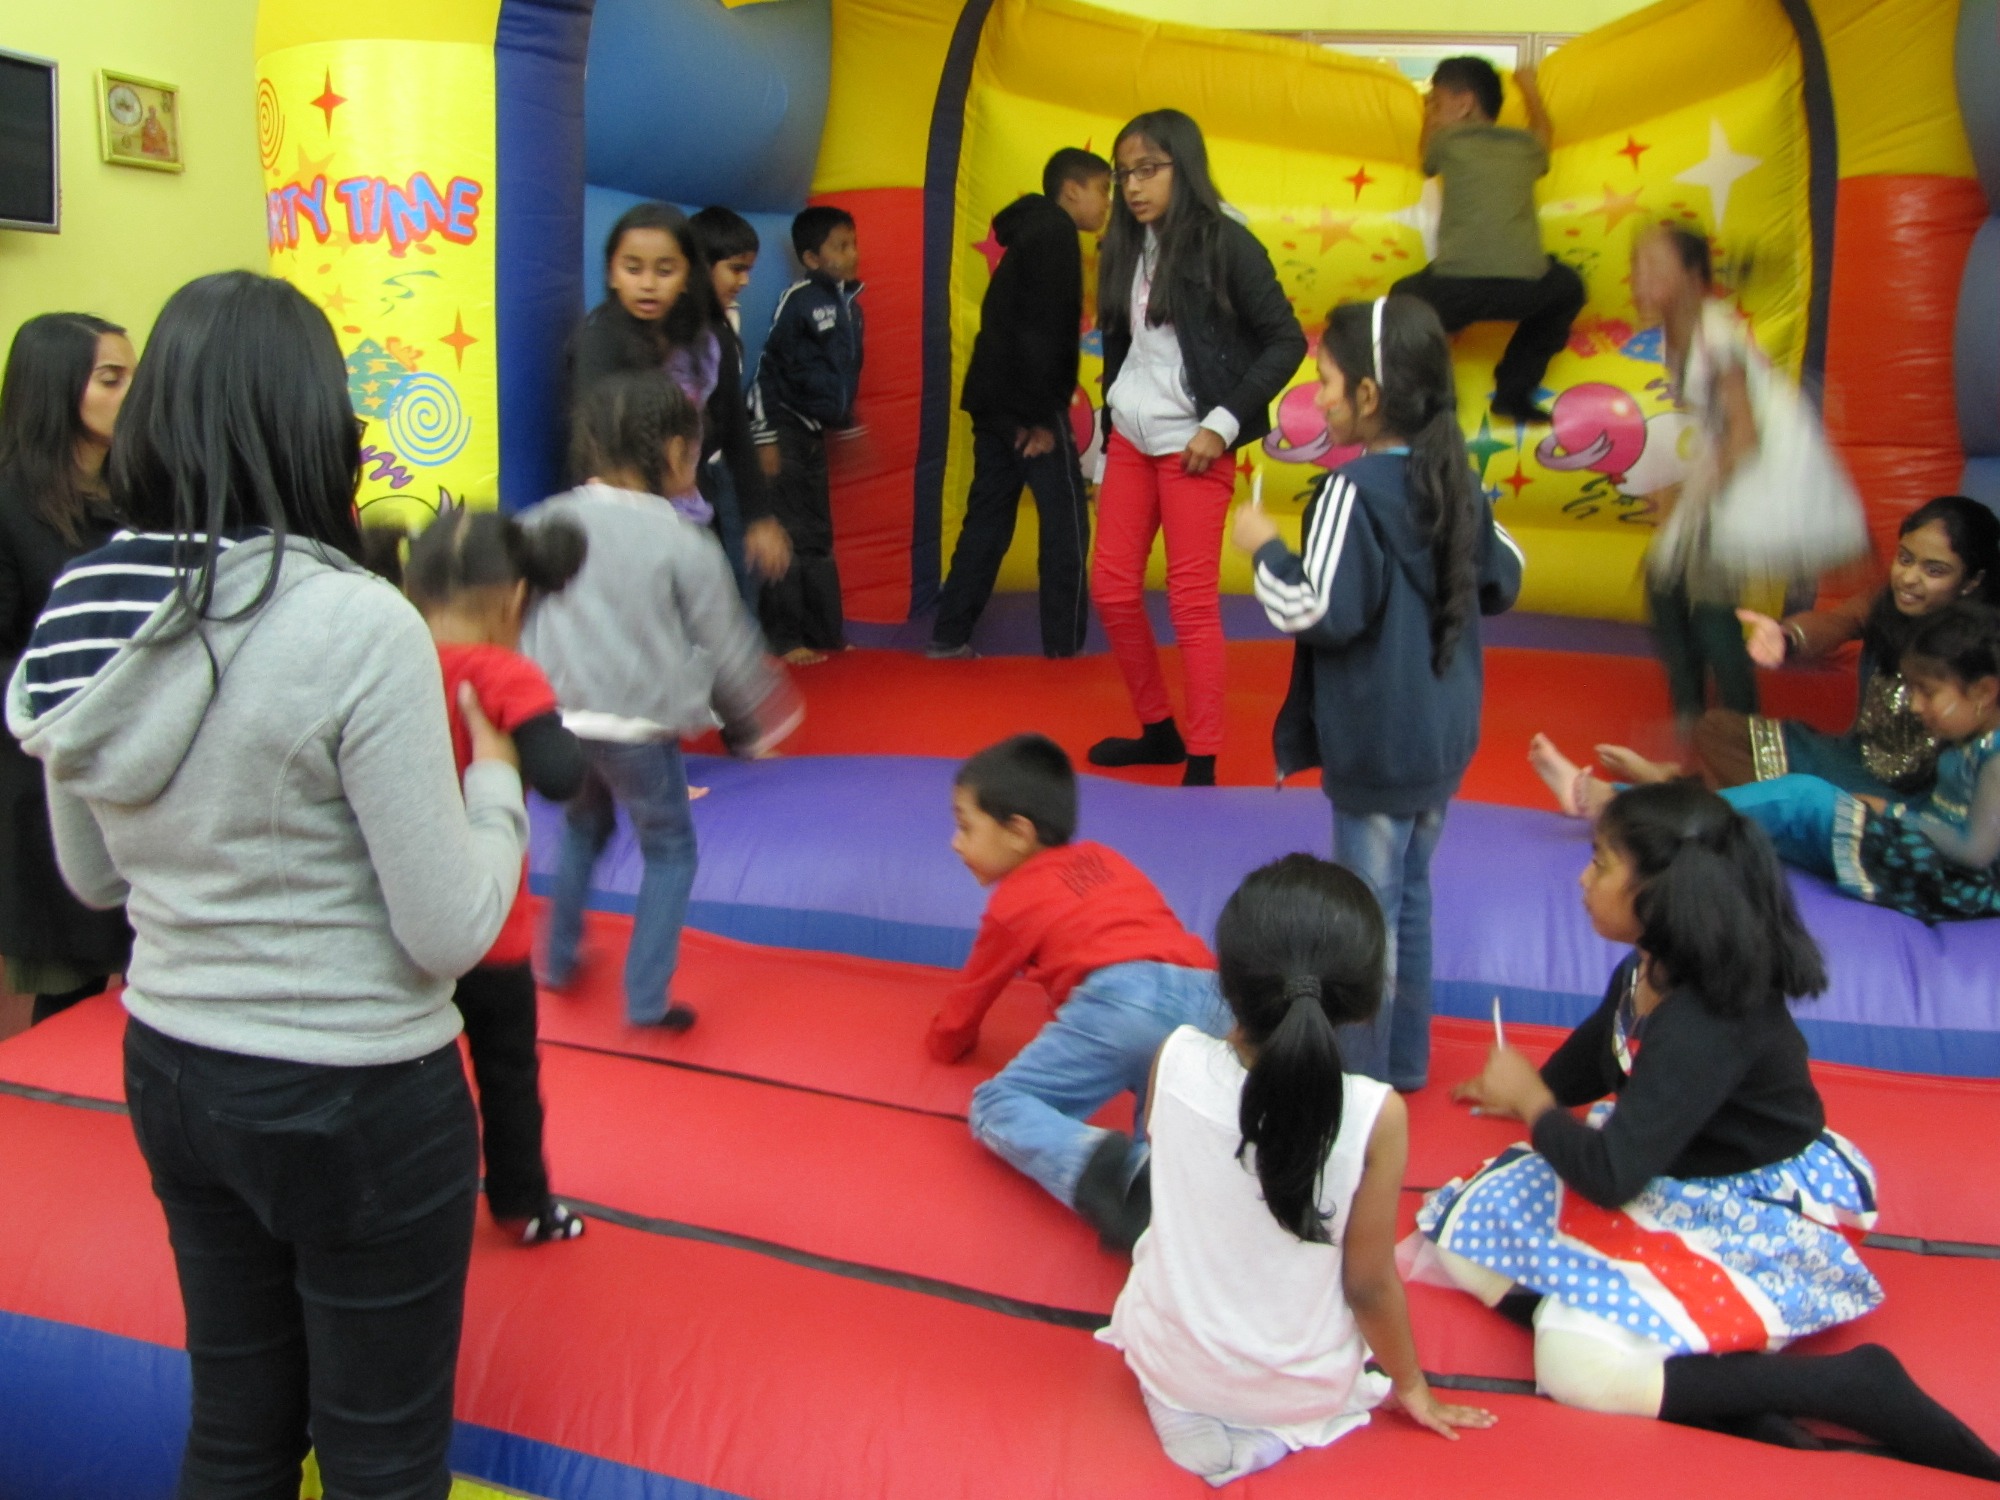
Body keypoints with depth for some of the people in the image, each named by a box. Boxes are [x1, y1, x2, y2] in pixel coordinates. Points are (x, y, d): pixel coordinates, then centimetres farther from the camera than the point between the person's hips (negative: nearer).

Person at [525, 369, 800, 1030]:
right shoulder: (685, 544, -10)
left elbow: (517, 623, 8)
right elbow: (726, 643, -3)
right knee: (669, 851, 14)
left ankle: (558, 960, 37)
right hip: (639, 726, -5)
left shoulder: (543, 523, 2)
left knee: (582, 828, 30)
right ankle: (646, 1000, 12)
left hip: (557, 719, 5)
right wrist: (763, 714, 12)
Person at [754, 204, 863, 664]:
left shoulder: (850, 303, 8)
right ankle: (784, 639, 3)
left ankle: (825, 634, 20)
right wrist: (765, 437, -16)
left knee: (819, 539, 12)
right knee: (790, 539, -4)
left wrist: (846, 421, 21)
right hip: (789, 432, -7)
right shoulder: (798, 299, -13)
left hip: (817, 436, 7)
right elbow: (768, 369, -13)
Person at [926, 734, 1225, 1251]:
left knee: (998, 1104, 4)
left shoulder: (1013, 902, 19)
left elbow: (969, 998, 32)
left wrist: (946, 1039, 55)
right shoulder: (1106, 860, 36)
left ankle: (1103, 1166, -26)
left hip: (1125, 998, -6)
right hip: (1210, 998, 6)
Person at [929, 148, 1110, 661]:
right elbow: (1042, 329, -18)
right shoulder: (1056, 233, -8)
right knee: (1066, 523, -3)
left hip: (994, 398, 9)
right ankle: (1065, 646, 0)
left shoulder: (1031, 234, 21)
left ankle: (949, 636, 10)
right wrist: (1041, 415, -20)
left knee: (988, 520, 10)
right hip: (1026, 403, -9)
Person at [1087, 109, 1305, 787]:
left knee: (1192, 601, -4)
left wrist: (1223, 425, -16)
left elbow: (1286, 342, -11)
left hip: (1191, 444, -6)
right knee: (1111, 588, 7)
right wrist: (1103, 453, 16)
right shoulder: (1126, 249, 8)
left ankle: (1202, 763, 6)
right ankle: (1158, 730, 24)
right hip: (1129, 439, 7)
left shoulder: (1224, 243, -9)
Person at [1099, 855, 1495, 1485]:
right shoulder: (1376, 1115, -28)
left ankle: (1186, 1410, 11)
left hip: (1168, 1363, 1)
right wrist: (1411, 1385, 4)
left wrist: (1243, 1030, -2)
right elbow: (1370, 1286, -15)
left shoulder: (1176, 1060, -22)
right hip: (1304, 1391, -1)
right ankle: (1269, 1427, 8)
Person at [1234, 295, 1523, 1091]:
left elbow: (1319, 613, -23)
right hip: (1444, 735, 8)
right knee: (1411, 897, 20)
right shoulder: (1457, 482, 3)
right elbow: (1503, 579, 11)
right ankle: (1405, 1057, 33)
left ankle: (1363, 1074, 16)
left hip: (1376, 747, -8)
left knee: (1369, 909, 4)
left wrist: (1265, 549, -9)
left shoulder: (1352, 491, -20)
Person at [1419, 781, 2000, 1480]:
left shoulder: (1703, 1027, -31)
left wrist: (1531, 1101, -15)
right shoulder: (1649, 970, -6)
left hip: (1757, 1217, -10)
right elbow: (1597, 1048, 19)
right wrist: (1533, 1092, 26)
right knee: (1468, 1218, -3)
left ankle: (1856, 1386, -12)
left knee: (1578, 1360, -26)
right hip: (1675, 1177, 10)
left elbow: (1611, 1176, -31)